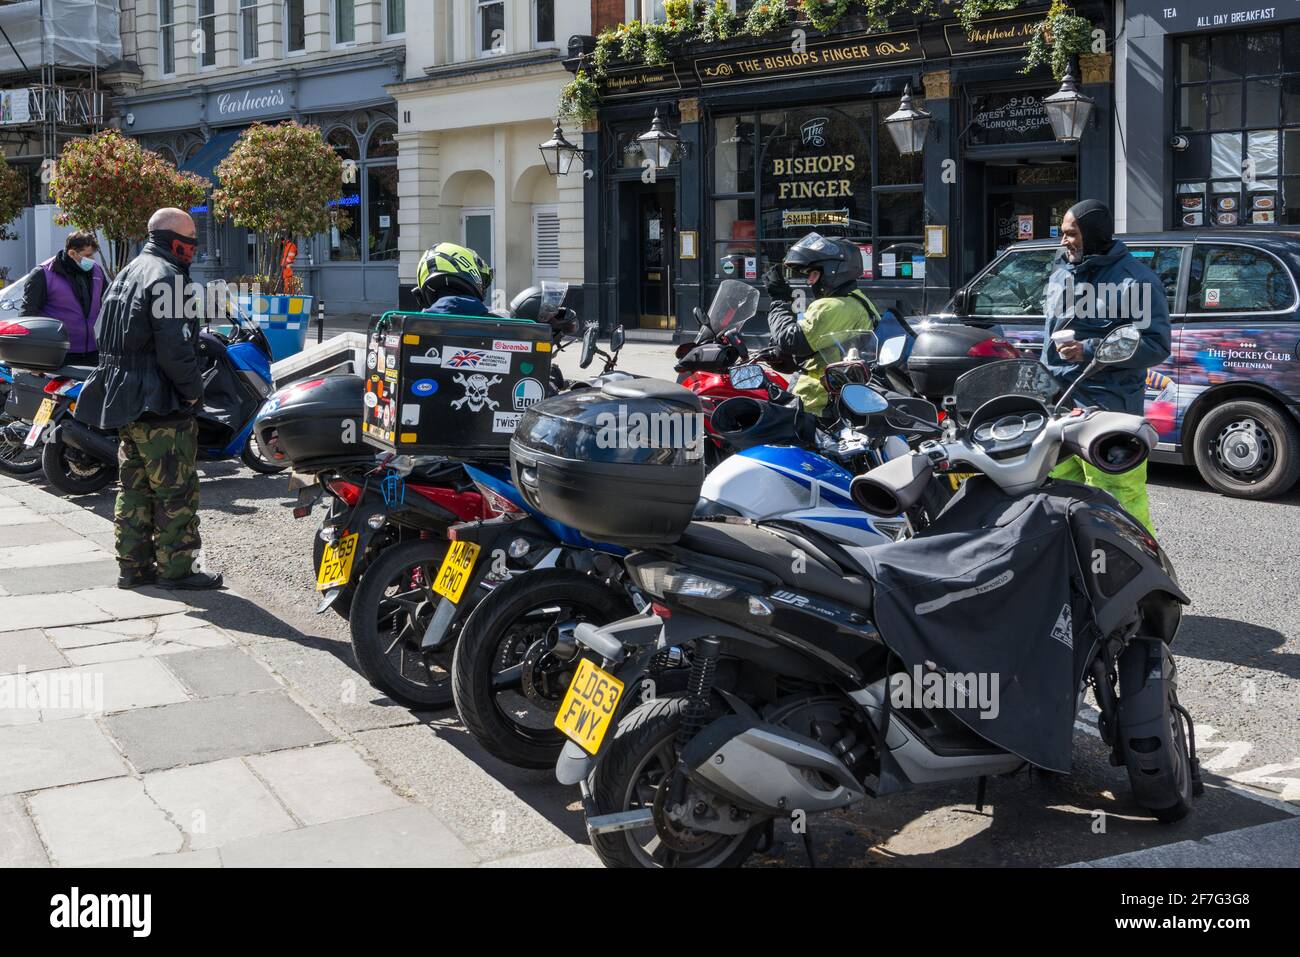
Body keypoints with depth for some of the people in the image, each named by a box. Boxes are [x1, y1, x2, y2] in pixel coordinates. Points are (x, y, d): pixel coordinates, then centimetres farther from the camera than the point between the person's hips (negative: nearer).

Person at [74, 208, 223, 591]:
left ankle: (133, 565, 18)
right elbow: (175, 347, -22)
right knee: (176, 489, -3)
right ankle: (176, 568, 1)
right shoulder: (167, 276, -14)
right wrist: (194, 391, -11)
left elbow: (106, 334, 21)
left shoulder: (128, 274, 17)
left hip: (125, 401, 10)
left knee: (134, 486, 13)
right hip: (160, 403, -10)